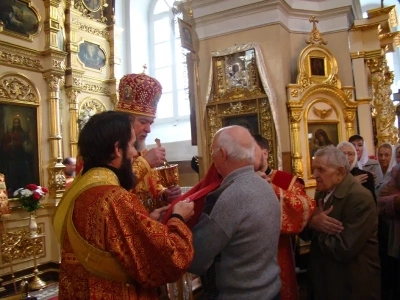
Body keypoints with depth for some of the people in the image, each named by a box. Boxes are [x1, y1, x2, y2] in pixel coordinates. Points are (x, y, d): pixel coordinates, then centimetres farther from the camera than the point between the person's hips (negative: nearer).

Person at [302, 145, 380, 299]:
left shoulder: (360, 198, -23)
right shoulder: (323, 192, 2)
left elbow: (343, 250, -29)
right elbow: (305, 233, 4)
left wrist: (317, 225, -14)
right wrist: (311, 222, -18)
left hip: (352, 285, -7)